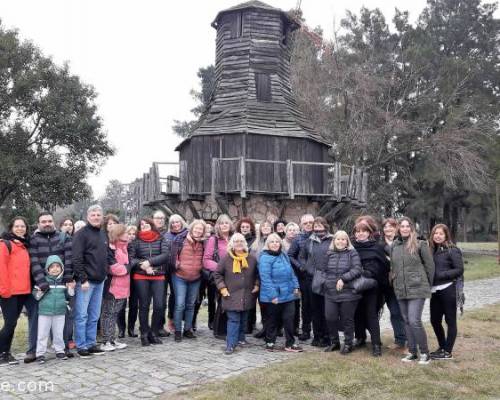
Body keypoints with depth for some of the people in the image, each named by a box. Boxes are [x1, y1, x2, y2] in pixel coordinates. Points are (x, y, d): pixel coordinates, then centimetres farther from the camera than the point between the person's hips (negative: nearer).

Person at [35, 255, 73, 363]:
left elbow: (68, 296, 13)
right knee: (42, 333, 2)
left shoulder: (64, 281, 6)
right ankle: (40, 353, 11)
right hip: (45, 312, -2)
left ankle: (59, 351, 21)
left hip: (60, 312, 2)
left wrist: (71, 288, -4)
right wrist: (40, 292, -20)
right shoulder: (43, 280, -2)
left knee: (59, 333, 10)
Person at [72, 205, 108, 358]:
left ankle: (91, 343, 19)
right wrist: (83, 279, -17)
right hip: (85, 281, -7)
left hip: (99, 281, 7)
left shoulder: (103, 234, 15)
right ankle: (81, 346, 6)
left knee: (94, 316, 11)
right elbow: (77, 259, -14)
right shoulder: (82, 234, -7)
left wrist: (105, 274, 13)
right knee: (81, 315, -1)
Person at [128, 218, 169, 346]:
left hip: (158, 276, 0)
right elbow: (130, 257, -2)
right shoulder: (136, 241, 7)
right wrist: (142, 265, -16)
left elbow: (165, 255, -6)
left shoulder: (161, 240, 7)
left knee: (159, 305, -5)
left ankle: (154, 333, 11)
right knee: (144, 306, 4)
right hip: (141, 277, 0)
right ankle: (144, 334, 15)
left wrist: (149, 262, -15)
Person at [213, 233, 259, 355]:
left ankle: (240, 338, 32)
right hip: (232, 295, -3)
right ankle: (231, 345, -5)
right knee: (233, 320, -8)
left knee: (243, 319, 15)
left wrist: (256, 285, 5)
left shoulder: (251, 259, 4)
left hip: (247, 295, 4)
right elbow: (217, 274, 1)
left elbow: (257, 274, 16)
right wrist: (222, 288, -6)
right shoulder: (226, 259, -4)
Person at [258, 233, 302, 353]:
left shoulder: (284, 255, 10)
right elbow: (265, 278, -19)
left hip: (288, 294, 6)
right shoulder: (265, 258, -14)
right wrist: (272, 295, -20)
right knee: (273, 319, 9)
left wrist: (295, 286, 9)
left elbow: (291, 272, 17)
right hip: (273, 296, -6)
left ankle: (290, 344, 15)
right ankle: (270, 342, 25)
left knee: (289, 318, 5)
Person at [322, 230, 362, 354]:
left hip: (348, 292, -3)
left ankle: (348, 344, 23)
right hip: (330, 292, 3)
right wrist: (325, 281, 10)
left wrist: (343, 278, -18)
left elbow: (357, 270, -12)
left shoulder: (352, 253, -1)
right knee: (330, 318, 2)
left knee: (347, 319, 6)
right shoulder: (329, 254, 10)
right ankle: (334, 342, 23)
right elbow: (324, 270, 21)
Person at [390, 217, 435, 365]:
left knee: (414, 321, -11)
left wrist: (427, 285, 3)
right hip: (400, 290, 6)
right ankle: (412, 352, 22)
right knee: (407, 321, 11)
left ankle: (425, 353, 5)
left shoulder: (420, 244, -7)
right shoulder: (394, 246, 7)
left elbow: (430, 265, -2)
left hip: (417, 289, -5)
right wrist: (394, 282, 13)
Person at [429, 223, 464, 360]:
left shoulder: (452, 250, -7)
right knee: (435, 320, 12)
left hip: (448, 290, -7)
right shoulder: (433, 250, 11)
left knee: (450, 321, 3)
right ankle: (442, 347, 28)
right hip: (435, 291, 7)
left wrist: (440, 275, -17)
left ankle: (448, 352, 11)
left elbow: (459, 270, -12)